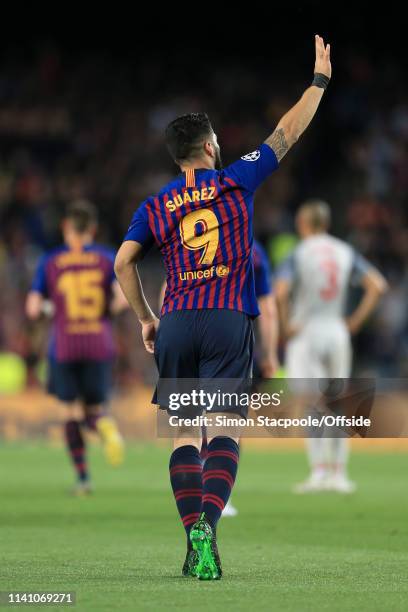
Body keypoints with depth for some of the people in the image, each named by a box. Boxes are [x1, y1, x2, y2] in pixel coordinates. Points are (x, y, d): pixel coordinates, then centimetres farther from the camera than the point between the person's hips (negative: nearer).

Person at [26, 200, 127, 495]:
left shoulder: (50, 262, 0)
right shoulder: (106, 258, 1)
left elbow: (33, 309, -5)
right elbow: (123, 298, -11)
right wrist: (108, 311, 9)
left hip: (64, 346, -1)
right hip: (99, 344, 1)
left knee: (72, 413, 10)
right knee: (94, 408, 14)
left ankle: (83, 478, 1)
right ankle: (106, 425, -24)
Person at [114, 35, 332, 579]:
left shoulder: (154, 207, 11)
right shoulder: (236, 182, 5)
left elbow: (123, 262, 3)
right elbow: (287, 133, 12)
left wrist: (146, 320, 14)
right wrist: (319, 80, 23)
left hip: (175, 325, 2)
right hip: (229, 321, -2)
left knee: (185, 432, 7)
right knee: (224, 429, -8)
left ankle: (192, 540, -2)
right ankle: (207, 522, -29)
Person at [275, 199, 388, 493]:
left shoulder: (298, 254, -7)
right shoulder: (346, 253, 7)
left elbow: (280, 292, -22)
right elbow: (378, 285, 0)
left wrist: (287, 324, -9)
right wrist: (356, 320, 4)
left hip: (305, 334, -4)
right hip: (338, 332, 4)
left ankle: (319, 471, -15)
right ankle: (339, 474, 10)